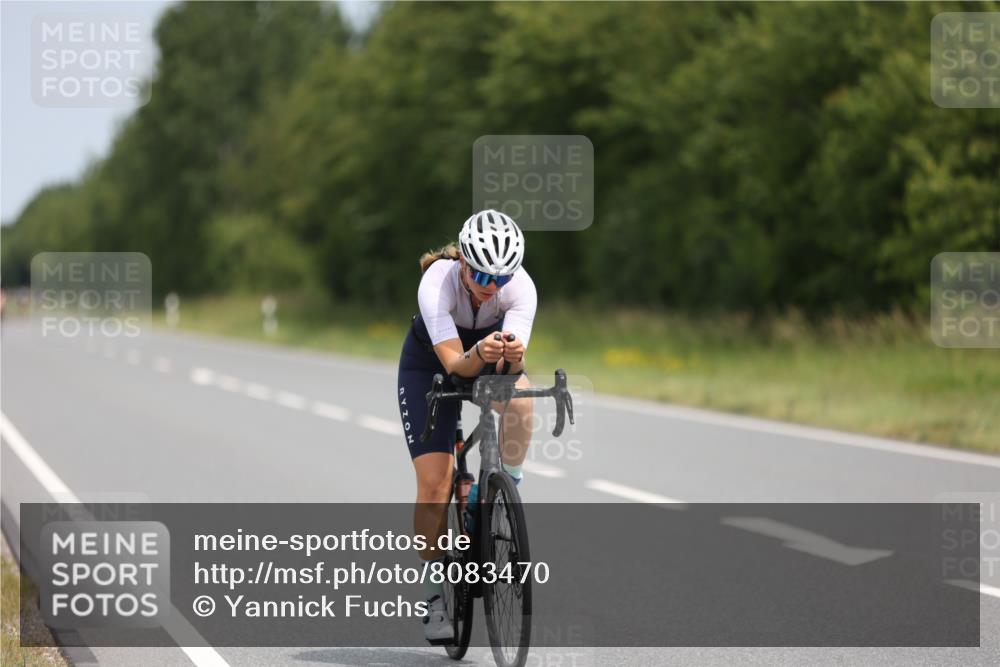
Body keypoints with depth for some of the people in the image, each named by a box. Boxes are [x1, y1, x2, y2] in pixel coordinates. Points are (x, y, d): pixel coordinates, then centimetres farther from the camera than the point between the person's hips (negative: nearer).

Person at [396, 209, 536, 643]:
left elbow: (513, 361, -40)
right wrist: (479, 354, -63)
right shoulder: (437, 283, -35)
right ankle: (436, 592, 2)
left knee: (519, 398, -35)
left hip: (490, 357, 2)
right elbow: (455, 363, -42)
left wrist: (513, 354, -62)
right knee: (434, 481, -13)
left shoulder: (520, 285, -30)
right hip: (430, 364, -2)